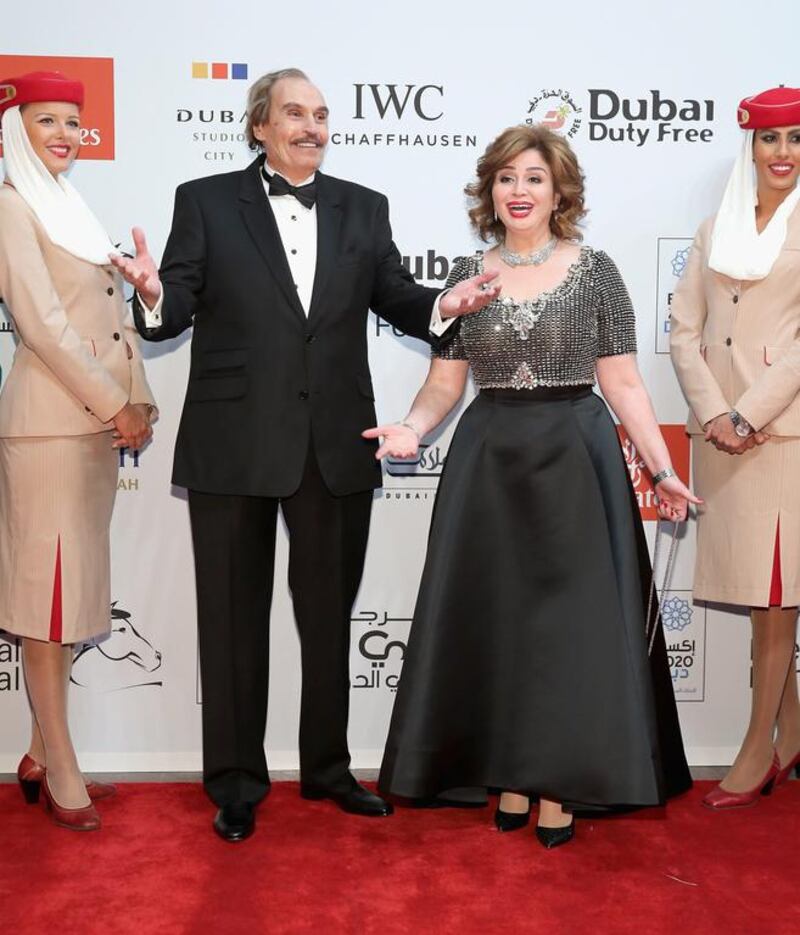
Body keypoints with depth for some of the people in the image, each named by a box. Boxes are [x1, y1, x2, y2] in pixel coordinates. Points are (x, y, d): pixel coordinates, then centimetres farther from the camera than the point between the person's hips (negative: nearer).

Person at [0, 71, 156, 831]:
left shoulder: (69, 206, 20)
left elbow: (115, 313, 16)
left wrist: (136, 401, 4)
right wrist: (114, 405, -13)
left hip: (97, 419, 8)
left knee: (72, 584, 11)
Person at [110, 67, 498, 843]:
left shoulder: (363, 208, 9)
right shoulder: (206, 202, 1)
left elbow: (397, 300, 5)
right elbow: (177, 312, -6)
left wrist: (445, 305, -16)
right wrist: (154, 295, -29)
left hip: (335, 448, 3)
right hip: (234, 446, -2)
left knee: (329, 614, 15)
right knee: (235, 617, 9)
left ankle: (327, 767, 32)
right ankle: (236, 782, 25)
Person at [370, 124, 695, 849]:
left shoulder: (594, 271, 0)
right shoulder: (467, 277, 6)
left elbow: (624, 384, 1)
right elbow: (445, 384, 6)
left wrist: (662, 470, -5)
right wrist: (412, 428, -14)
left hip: (575, 460, -2)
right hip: (487, 464, 2)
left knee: (569, 620, 1)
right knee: (494, 620, 6)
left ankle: (560, 785, 15)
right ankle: (508, 778, 20)